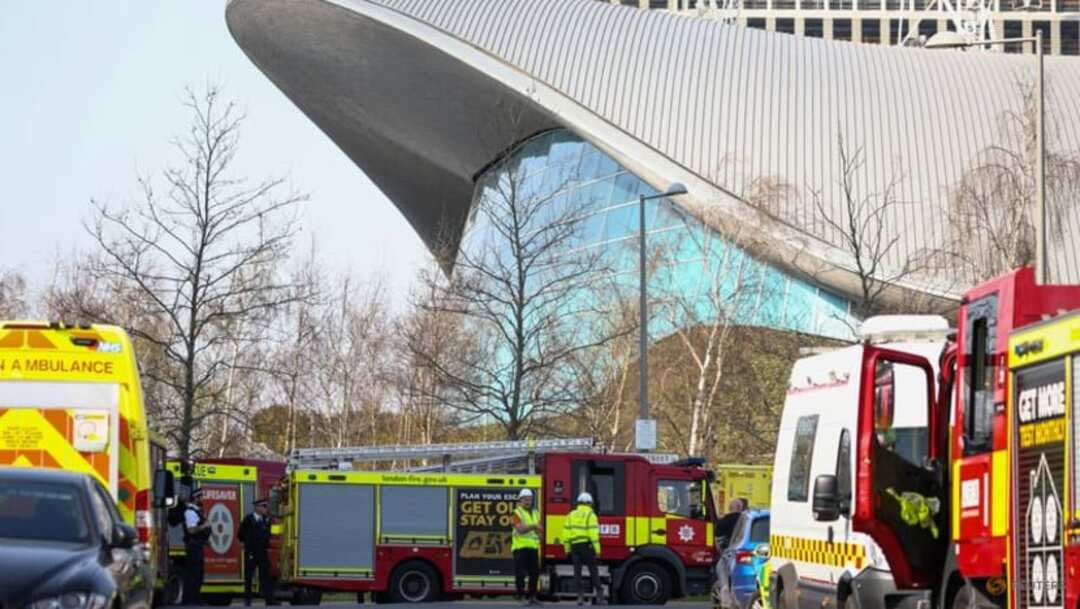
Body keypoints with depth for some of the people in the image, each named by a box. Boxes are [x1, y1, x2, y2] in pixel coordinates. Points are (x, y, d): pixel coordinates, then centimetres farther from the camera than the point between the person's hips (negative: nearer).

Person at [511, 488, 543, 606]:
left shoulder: (535, 513, 17)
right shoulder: (517, 513, -2)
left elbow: (540, 530, 12)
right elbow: (520, 529, -16)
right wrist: (533, 526, -25)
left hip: (533, 547, 6)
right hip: (520, 547, -6)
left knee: (534, 573, 5)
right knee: (520, 574, -7)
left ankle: (532, 596, 13)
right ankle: (522, 597, -5)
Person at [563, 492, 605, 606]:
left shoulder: (572, 515, 12)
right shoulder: (590, 515, -3)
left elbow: (566, 531, 7)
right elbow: (593, 533, -12)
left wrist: (567, 548, 11)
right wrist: (597, 549, -11)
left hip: (575, 545, 4)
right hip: (587, 545, -3)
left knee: (577, 571, 4)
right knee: (593, 571, 2)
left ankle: (580, 595, -2)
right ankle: (599, 596, 1)